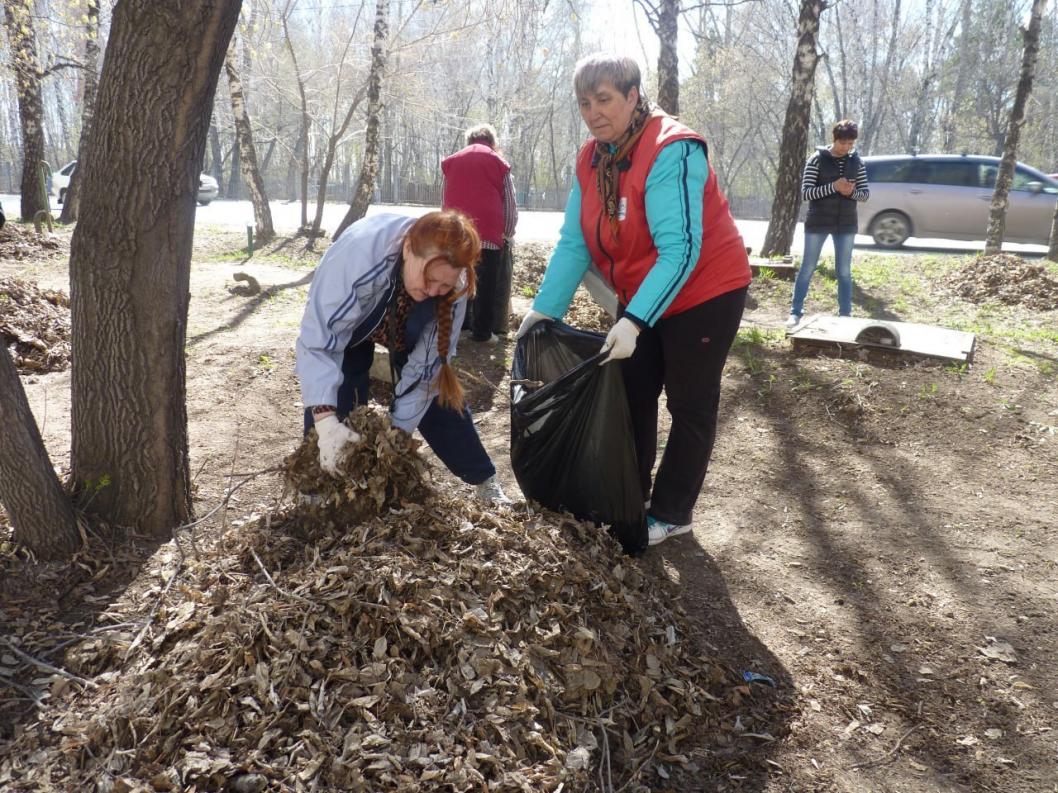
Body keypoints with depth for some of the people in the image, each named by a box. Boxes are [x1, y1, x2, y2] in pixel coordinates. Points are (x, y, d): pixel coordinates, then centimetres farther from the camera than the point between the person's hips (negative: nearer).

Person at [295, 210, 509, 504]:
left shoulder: (453, 284, -33)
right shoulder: (358, 252, -46)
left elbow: (429, 360, -25)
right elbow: (318, 339, -45)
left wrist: (399, 427, -28)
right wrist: (326, 419, -54)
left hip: (407, 332, 2)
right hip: (346, 323, -2)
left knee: (438, 393, -3)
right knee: (338, 398, -19)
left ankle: (485, 482, 13)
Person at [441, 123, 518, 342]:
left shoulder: (451, 161, 18)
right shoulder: (499, 163, 10)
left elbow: (444, 202, 20)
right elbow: (510, 207, 10)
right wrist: (507, 233, 24)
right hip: (489, 235, -3)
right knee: (486, 286, 3)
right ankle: (482, 332, 5)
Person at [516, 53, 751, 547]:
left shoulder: (671, 152, -26)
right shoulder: (591, 159, -3)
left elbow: (680, 249, -33)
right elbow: (574, 242, -5)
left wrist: (634, 321, -39)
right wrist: (545, 308, -15)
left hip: (703, 293, -7)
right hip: (639, 296, 8)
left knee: (688, 405, 4)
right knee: (632, 395, 13)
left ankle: (670, 514, 17)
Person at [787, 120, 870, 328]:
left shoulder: (857, 162, 5)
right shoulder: (817, 159, -6)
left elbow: (866, 193, 8)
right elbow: (805, 193, -11)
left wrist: (852, 192, -15)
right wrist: (833, 187, -23)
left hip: (846, 224, 3)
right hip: (818, 223, -3)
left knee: (844, 271, 8)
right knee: (807, 269, 2)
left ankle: (845, 314, 16)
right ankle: (795, 313, 8)